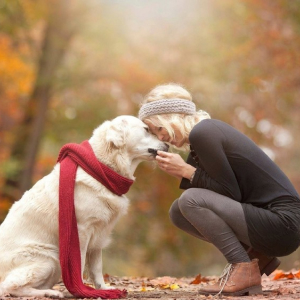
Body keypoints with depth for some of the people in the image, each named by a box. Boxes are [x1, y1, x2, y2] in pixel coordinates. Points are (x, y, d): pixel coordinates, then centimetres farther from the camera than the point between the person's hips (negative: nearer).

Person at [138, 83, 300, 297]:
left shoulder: (202, 133, -14)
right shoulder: (207, 130, 14)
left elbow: (231, 193, -16)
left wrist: (186, 171, -11)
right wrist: (182, 173, 1)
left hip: (282, 224, -10)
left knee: (190, 200, -20)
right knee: (178, 212, 7)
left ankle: (245, 271, -11)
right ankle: (256, 255, 10)